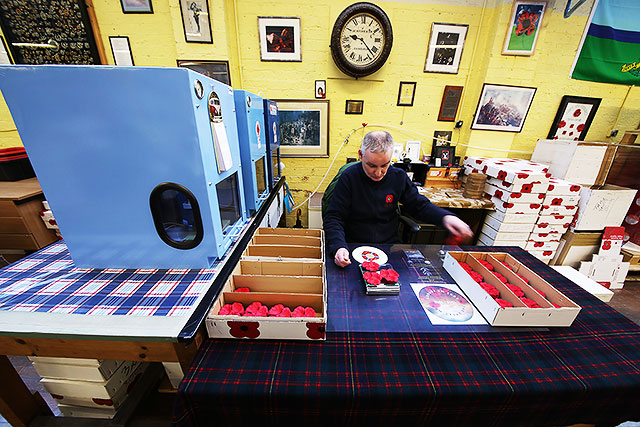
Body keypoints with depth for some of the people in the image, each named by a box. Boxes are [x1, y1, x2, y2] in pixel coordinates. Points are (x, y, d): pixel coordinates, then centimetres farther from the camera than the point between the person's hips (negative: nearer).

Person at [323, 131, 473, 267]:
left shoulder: (399, 177, 1)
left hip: (390, 244, 4)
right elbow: (334, 218, -11)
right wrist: (339, 247, -29)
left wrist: (445, 217, -8)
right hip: (355, 245, -3)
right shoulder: (349, 177, -11)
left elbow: (420, 205, 13)